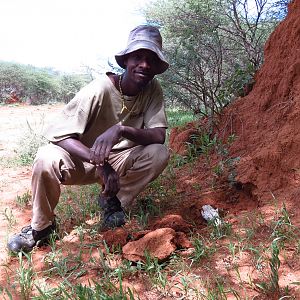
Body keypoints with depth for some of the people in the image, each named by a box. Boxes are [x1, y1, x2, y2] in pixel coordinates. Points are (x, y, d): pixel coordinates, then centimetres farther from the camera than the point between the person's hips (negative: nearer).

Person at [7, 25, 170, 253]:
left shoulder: (153, 89, -13)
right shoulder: (100, 89, -25)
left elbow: (159, 135, -22)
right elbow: (56, 132, -29)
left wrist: (122, 130, -40)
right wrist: (100, 164, -40)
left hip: (119, 160, 3)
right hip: (81, 158, -2)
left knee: (159, 153, -24)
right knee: (47, 158, -33)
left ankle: (112, 201, 0)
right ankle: (41, 226, -5)